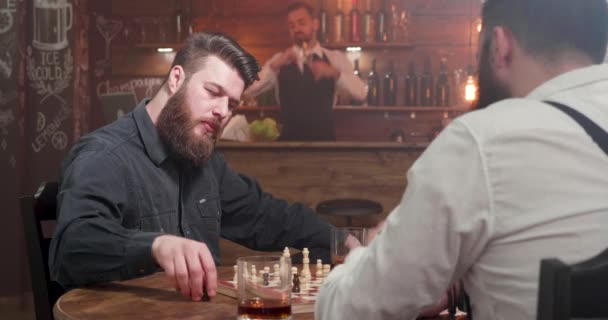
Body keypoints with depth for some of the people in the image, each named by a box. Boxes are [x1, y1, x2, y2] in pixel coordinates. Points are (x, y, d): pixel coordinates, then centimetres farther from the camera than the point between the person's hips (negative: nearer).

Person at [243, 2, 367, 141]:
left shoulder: (335, 58, 3)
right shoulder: (280, 60, 6)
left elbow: (361, 93, -10)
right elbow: (248, 91, -7)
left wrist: (335, 73, -26)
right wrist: (274, 66, -21)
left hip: (324, 139, -1)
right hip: (289, 139, 1)